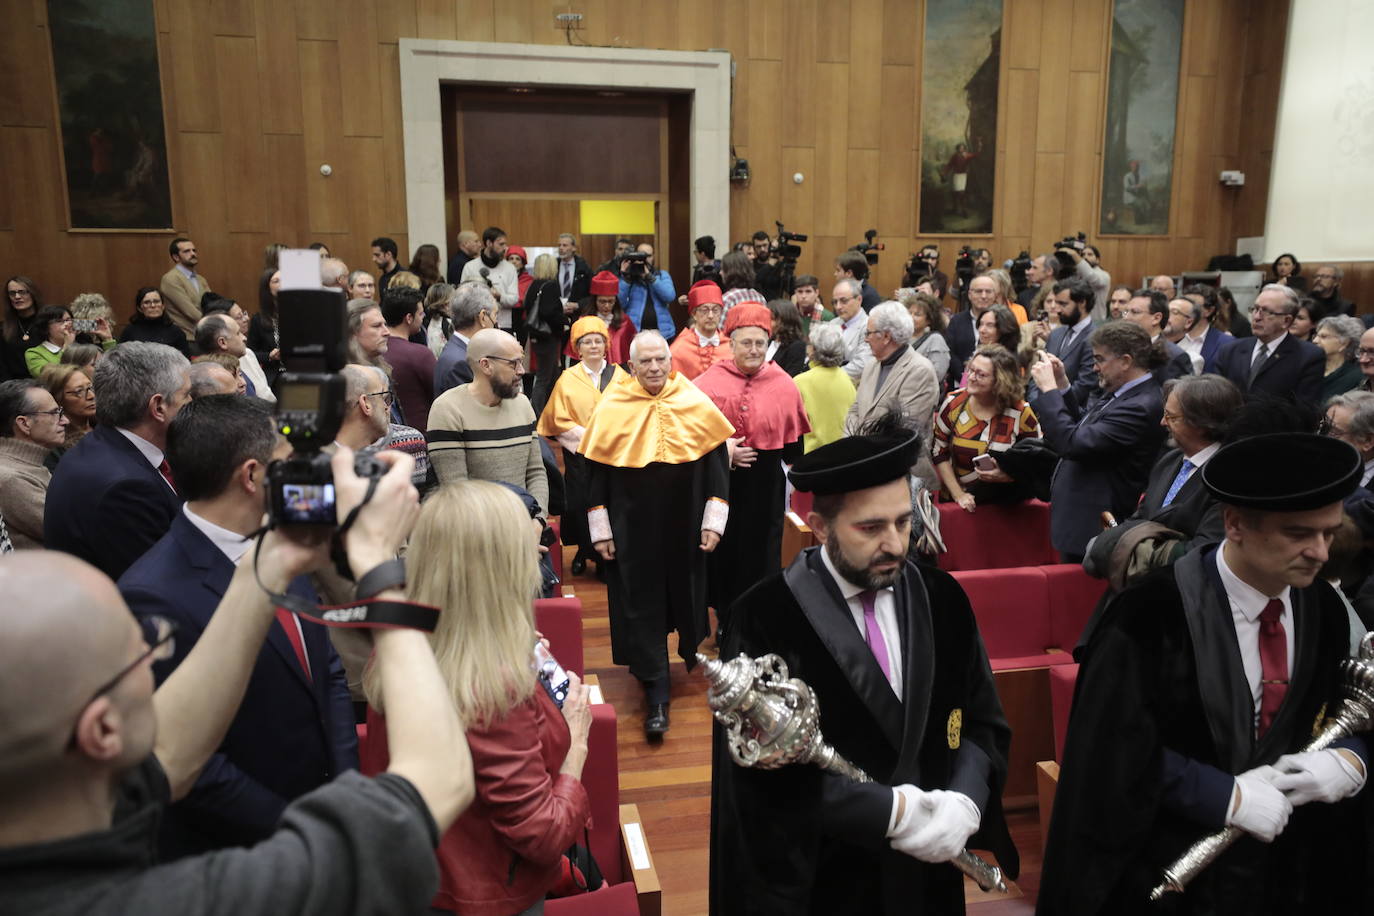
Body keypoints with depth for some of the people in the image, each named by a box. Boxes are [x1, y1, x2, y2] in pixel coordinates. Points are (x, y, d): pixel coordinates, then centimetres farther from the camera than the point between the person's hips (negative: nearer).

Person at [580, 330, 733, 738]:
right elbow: (595, 472, -1)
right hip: (632, 529, -1)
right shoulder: (611, 408, -5)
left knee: (686, 593, 16)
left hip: (685, 527, 1)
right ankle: (656, 692, 10)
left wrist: (714, 521, -4)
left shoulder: (697, 403, -3)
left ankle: (691, 650, 44)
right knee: (641, 604, 1)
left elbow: (717, 462, 1)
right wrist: (600, 531, -4)